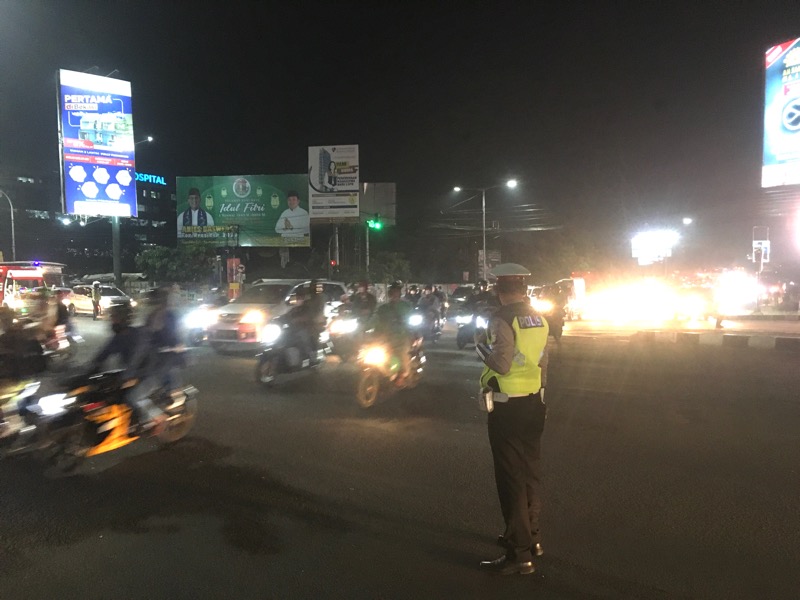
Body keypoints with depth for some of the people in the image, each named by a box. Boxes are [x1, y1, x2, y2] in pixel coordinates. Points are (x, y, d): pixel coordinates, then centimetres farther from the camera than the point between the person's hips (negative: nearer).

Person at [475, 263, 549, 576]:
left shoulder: (503, 318, -17)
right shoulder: (538, 318, 7)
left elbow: (502, 364, -24)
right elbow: (542, 362, 14)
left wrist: (483, 351, -5)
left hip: (507, 407, -8)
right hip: (534, 403, 8)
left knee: (511, 477, -1)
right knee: (530, 471, 19)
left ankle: (519, 553, 6)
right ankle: (530, 536, 34)